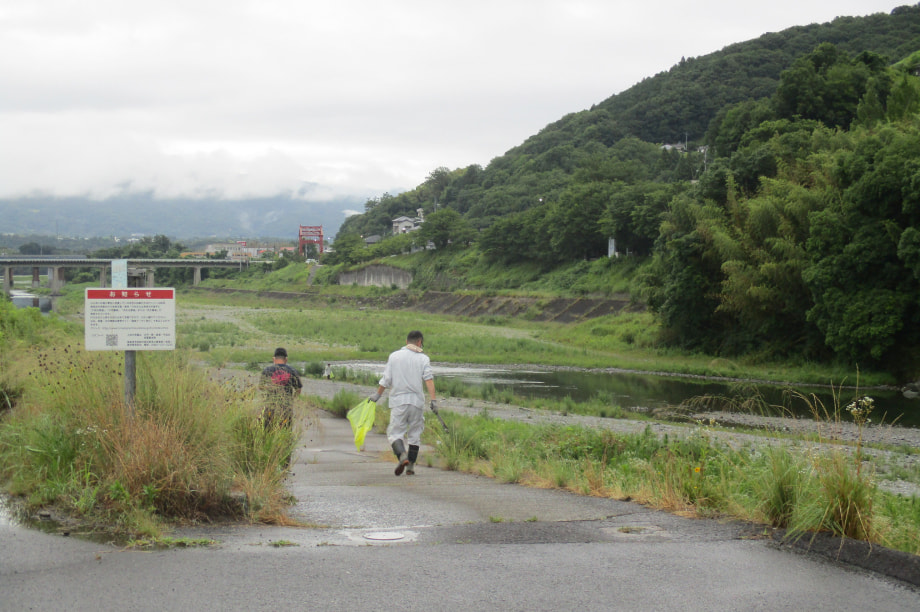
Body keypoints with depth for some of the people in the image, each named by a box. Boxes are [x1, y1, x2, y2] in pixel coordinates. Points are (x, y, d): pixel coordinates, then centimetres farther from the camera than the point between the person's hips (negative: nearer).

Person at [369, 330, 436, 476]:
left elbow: (386, 379, 6)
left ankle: (402, 455, -25)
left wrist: (377, 395, 19)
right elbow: (429, 379, -10)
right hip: (417, 401, 1)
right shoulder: (423, 358, 4)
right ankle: (411, 466, 11)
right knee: (415, 434, 11)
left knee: (395, 432, 2)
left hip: (398, 401, -1)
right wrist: (432, 400, -14)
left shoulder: (394, 356, 6)